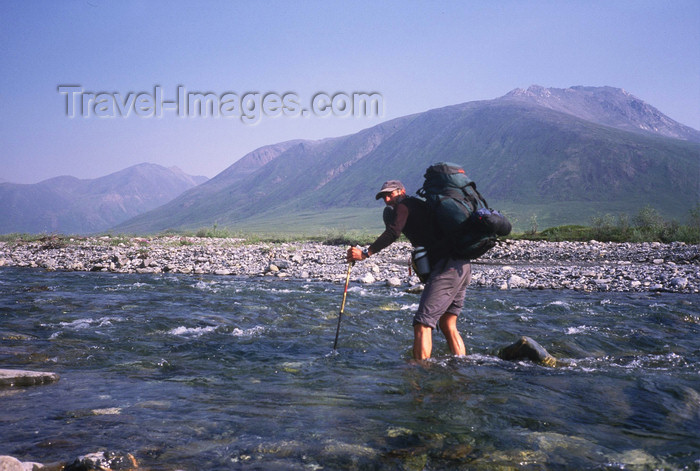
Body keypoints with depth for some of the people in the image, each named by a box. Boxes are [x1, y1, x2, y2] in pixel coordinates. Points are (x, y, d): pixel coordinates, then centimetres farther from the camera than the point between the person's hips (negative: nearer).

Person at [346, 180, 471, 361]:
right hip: (462, 265, 10)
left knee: (423, 323, -11)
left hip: (447, 266, -10)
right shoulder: (420, 205, 30)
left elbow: (393, 232, -14)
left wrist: (365, 253, -12)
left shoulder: (405, 204, 3)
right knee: (448, 325, 16)